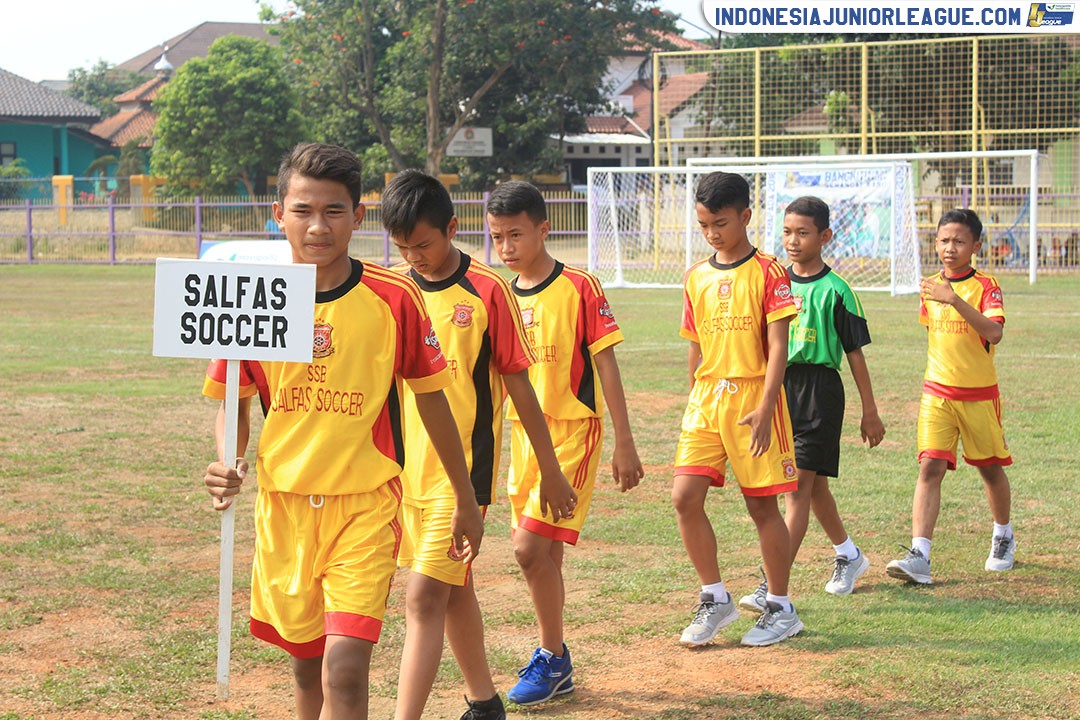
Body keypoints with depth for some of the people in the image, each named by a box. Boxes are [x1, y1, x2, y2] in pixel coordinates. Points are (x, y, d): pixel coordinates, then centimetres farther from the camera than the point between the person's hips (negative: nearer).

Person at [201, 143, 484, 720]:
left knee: (345, 672, -15)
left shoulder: (394, 299, -7)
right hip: (283, 505, 3)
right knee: (307, 668, 15)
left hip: (366, 505, -3)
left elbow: (431, 399, 5)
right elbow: (232, 405, 8)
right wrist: (229, 463, -13)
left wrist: (466, 500, 11)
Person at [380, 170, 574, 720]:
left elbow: (518, 384, -5)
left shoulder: (486, 291, -10)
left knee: (424, 596, -13)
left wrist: (550, 469, 0)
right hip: (407, 464, 6)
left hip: (464, 467, -6)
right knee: (453, 587, 18)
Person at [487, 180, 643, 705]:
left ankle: (553, 658, 1)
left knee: (531, 546, -15)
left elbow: (605, 366, -9)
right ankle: (554, 666, 25)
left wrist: (624, 444, -10)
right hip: (523, 434, 6)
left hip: (573, 431, -6)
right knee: (542, 554, 12)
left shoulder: (579, 288, -10)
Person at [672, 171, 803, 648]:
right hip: (705, 398, 5)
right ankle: (715, 599, 9)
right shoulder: (696, 278, 11)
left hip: (753, 396, -5)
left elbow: (778, 347, -11)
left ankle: (780, 608, 15)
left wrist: (765, 408, -18)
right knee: (685, 496, -6)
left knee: (762, 504, 1)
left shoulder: (768, 273, -6)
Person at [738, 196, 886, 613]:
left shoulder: (835, 290, -5)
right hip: (780, 386, 6)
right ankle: (849, 555, 39)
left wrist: (870, 412, 1)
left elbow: (855, 354, -1)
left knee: (799, 486, -11)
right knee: (813, 485, 17)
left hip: (820, 388, -6)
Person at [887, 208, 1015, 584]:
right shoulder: (929, 286, 5)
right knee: (930, 467, -11)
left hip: (979, 394, -3)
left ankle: (1003, 537, 39)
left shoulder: (985, 286, -11)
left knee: (990, 468, 14)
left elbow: (994, 332, -29)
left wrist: (954, 300, -35)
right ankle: (919, 555, -20)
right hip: (936, 393, 3)